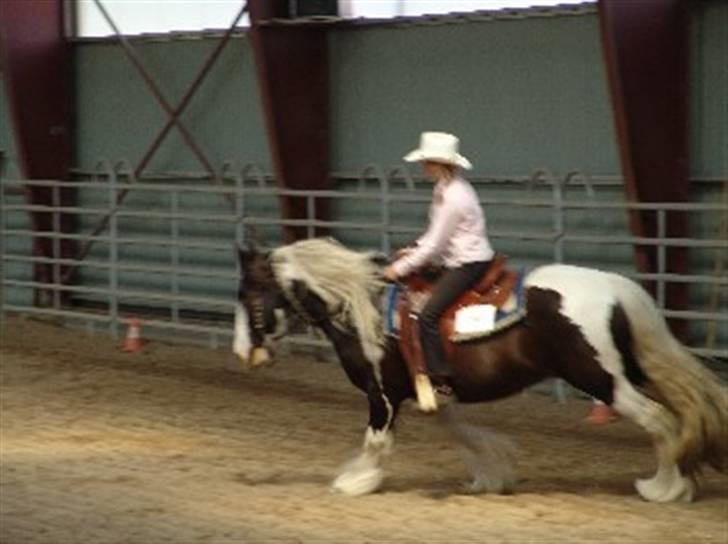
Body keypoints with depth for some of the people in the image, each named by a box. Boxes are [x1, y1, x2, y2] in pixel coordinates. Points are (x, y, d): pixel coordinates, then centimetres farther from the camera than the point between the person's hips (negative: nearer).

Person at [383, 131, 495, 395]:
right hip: (459, 260, 11)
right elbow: (437, 234, 22)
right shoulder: (448, 188, 9)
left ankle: (440, 378, -17)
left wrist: (401, 269, -12)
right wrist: (415, 249, 10)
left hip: (469, 264, -11)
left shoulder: (452, 197, -22)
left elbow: (434, 245, -18)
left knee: (428, 315, -18)